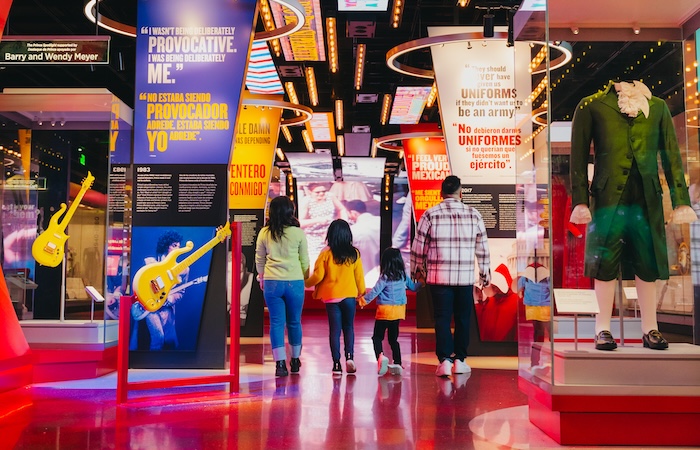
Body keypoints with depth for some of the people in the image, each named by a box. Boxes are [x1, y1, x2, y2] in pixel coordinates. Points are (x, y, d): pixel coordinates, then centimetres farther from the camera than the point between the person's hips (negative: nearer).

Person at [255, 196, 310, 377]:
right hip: (294, 282, -1)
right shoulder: (298, 233, -5)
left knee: (276, 322, 4)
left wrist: (261, 278, 25)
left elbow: (259, 260, 10)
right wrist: (305, 278, 19)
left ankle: (280, 363, -1)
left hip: (271, 282, 1)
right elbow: (305, 261, 3)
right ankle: (295, 360, 26)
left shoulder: (264, 233, 1)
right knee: (294, 322, 13)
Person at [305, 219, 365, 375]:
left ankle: (336, 363, 6)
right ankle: (349, 356, -2)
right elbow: (359, 277, 1)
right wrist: (362, 295, 14)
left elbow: (318, 276, -8)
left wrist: (307, 283, 11)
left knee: (334, 329, 6)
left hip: (331, 297, -1)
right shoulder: (354, 254, -3)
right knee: (349, 327, 14)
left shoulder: (326, 253, -8)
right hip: (349, 296, 1)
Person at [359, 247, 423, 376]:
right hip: (399, 311, 5)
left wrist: (363, 300, -3)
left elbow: (375, 291, -13)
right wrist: (421, 283, 35)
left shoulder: (385, 277, -12)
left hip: (385, 310, -5)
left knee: (377, 337, 2)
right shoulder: (403, 276, 3)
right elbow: (413, 287, 17)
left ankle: (380, 355, -23)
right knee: (393, 339, 13)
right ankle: (397, 364, 9)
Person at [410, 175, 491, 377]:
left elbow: (418, 246, 3)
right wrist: (485, 273, 19)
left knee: (442, 319, 3)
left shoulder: (430, 214, -2)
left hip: (439, 277, -1)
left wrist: (416, 269, 17)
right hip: (466, 277, 1)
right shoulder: (473, 215, 3)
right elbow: (483, 248, 8)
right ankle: (459, 360, 15)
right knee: (462, 319, 11)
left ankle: (445, 359, -5)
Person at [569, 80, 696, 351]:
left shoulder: (658, 107, 13)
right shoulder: (591, 107, 5)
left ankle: (650, 329, 16)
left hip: (648, 199, 3)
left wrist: (681, 201, 3)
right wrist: (580, 201, -8)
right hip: (608, 198, -2)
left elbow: (672, 156, 10)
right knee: (605, 264, 1)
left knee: (648, 264, 6)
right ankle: (603, 329, 11)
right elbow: (578, 157, 0)